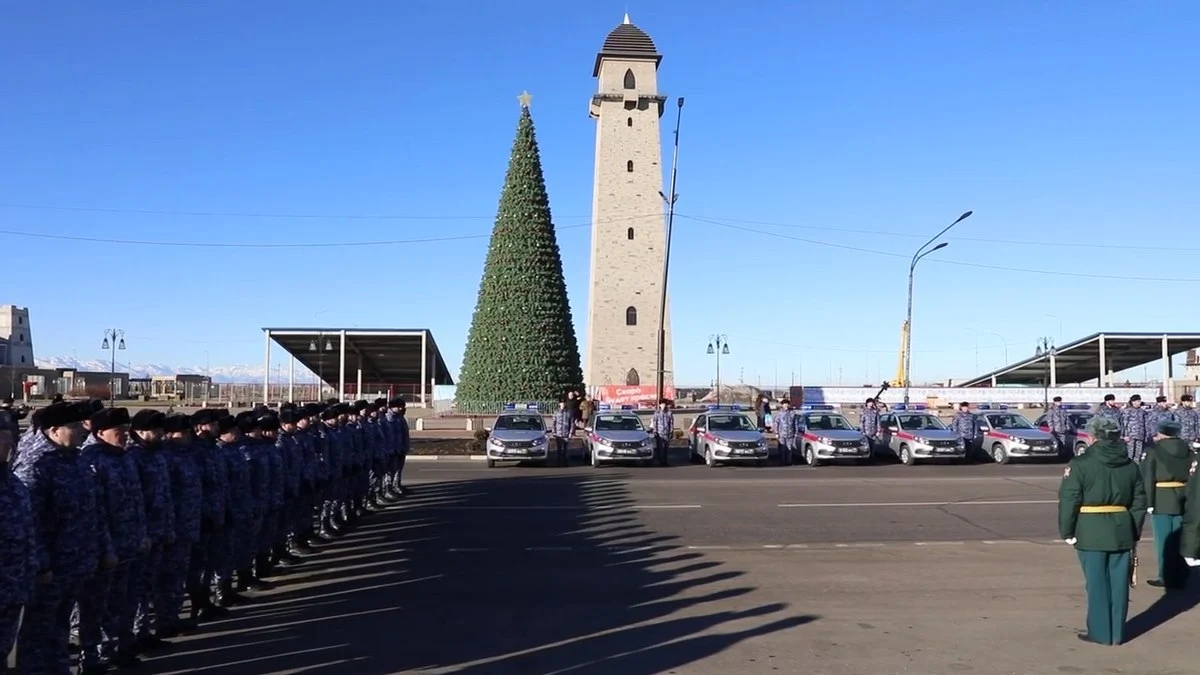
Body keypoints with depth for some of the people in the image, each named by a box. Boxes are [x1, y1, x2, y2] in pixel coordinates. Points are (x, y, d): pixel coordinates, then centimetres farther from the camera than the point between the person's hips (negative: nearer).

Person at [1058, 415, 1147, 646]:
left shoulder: (1080, 464, -9)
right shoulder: (1130, 465, 8)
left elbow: (1069, 501, -11)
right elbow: (1140, 502, 11)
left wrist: (1067, 532, -1)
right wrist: (1134, 532, 17)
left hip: (1092, 534, -5)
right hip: (1122, 532, 5)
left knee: (1097, 584, 3)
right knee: (1119, 583, 10)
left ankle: (1100, 633, 9)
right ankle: (1117, 633, 18)